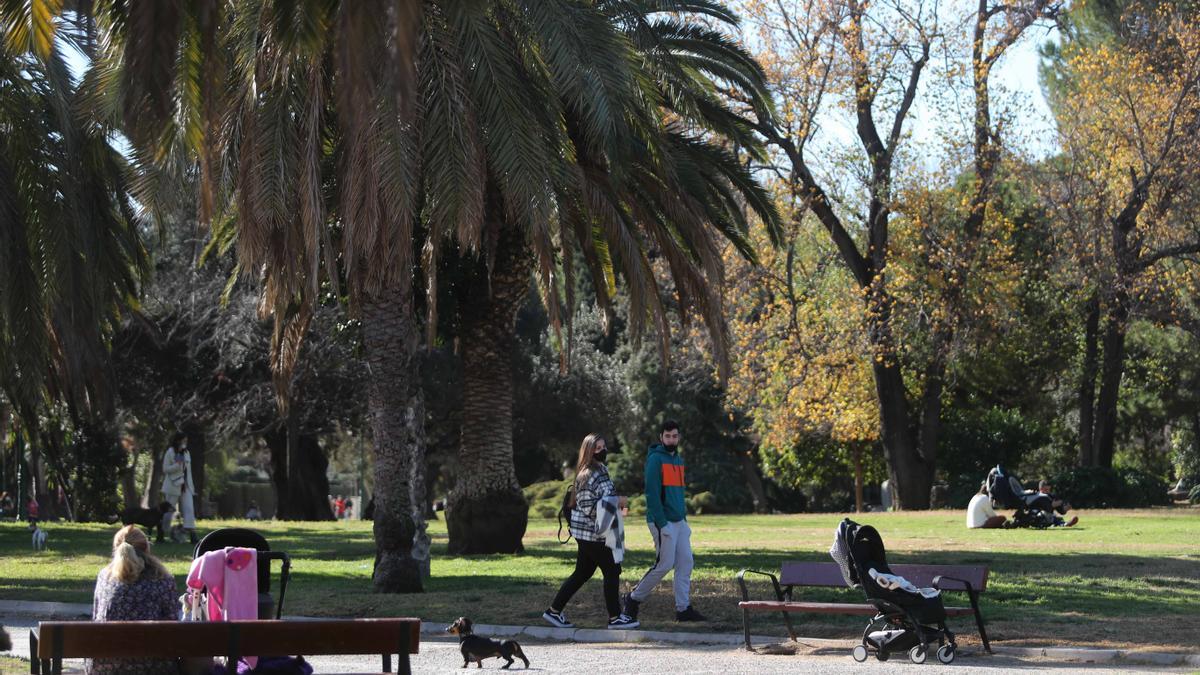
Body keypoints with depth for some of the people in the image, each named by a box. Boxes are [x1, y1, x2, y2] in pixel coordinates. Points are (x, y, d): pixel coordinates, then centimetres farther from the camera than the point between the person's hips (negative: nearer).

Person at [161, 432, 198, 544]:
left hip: (185, 486, 5)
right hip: (173, 486, -5)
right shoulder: (170, 452, -5)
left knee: (189, 509, -7)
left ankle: (191, 533, -13)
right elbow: (165, 469, -8)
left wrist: (191, 485, 13)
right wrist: (177, 466, -22)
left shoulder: (186, 453, 13)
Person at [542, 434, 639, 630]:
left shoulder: (601, 471, 14)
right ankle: (615, 618, 4)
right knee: (612, 571, -4)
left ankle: (554, 611, 18)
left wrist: (617, 502, 8)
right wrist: (616, 502, -20)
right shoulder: (587, 476, -17)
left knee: (582, 573, 13)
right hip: (591, 532, -10)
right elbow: (588, 506, -21)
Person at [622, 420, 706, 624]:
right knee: (665, 565, -7)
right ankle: (634, 599, 9)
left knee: (686, 563, 3)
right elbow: (652, 493, -16)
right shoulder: (656, 459, -11)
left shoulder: (678, 460, 16)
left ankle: (684, 608, 7)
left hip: (679, 522, 8)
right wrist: (662, 523, -19)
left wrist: (684, 518, 16)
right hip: (663, 521, -8)